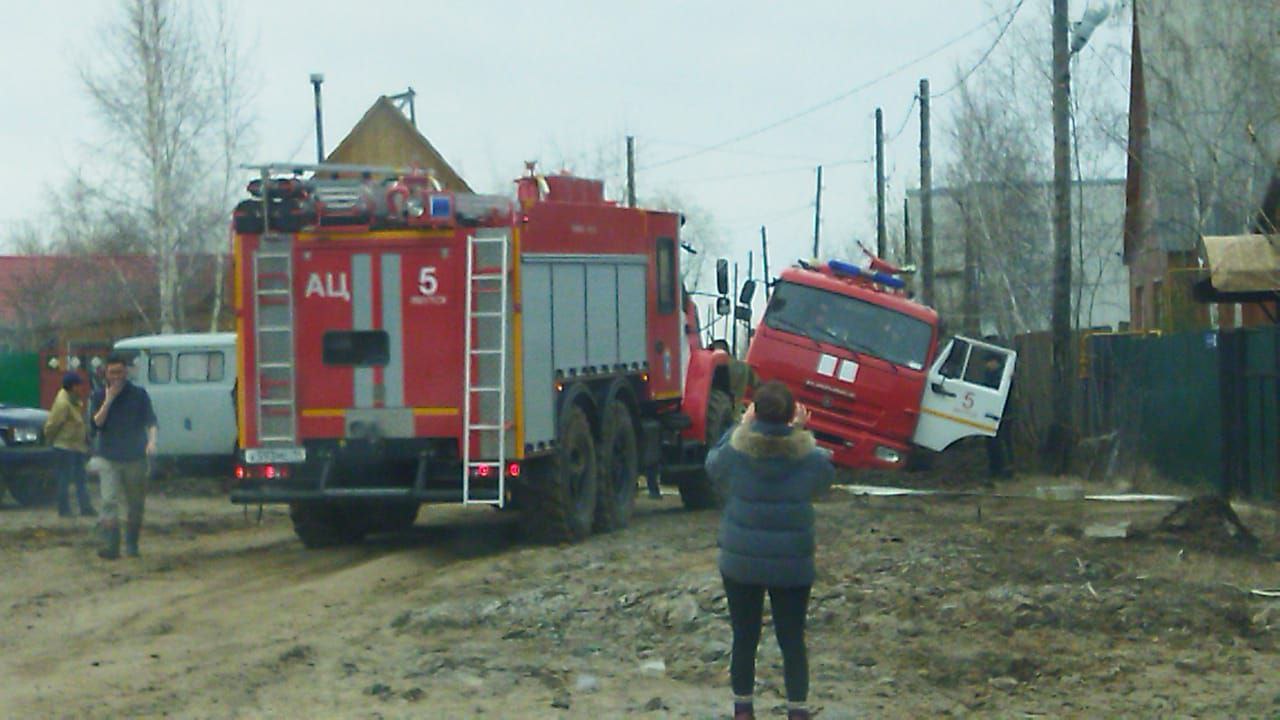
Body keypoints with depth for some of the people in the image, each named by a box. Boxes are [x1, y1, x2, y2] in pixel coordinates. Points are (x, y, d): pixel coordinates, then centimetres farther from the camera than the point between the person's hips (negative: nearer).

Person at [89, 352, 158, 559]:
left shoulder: (139, 395, 3)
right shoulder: (99, 396, 5)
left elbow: (150, 421, 1)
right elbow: (96, 422, -6)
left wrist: (151, 441, -17)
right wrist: (108, 400, -14)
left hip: (135, 457, 1)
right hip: (108, 458, -1)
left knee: (135, 504, 8)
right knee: (109, 502, -13)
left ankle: (131, 545, 21)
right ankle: (109, 546, -19)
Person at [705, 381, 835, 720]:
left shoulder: (736, 451, -14)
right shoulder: (808, 457, -13)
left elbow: (713, 464, 9)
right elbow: (826, 474, 10)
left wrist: (741, 425, 12)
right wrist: (802, 431, 9)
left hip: (740, 563, 1)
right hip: (793, 565, 0)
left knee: (744, 638, 13)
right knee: (793, 640, 9)